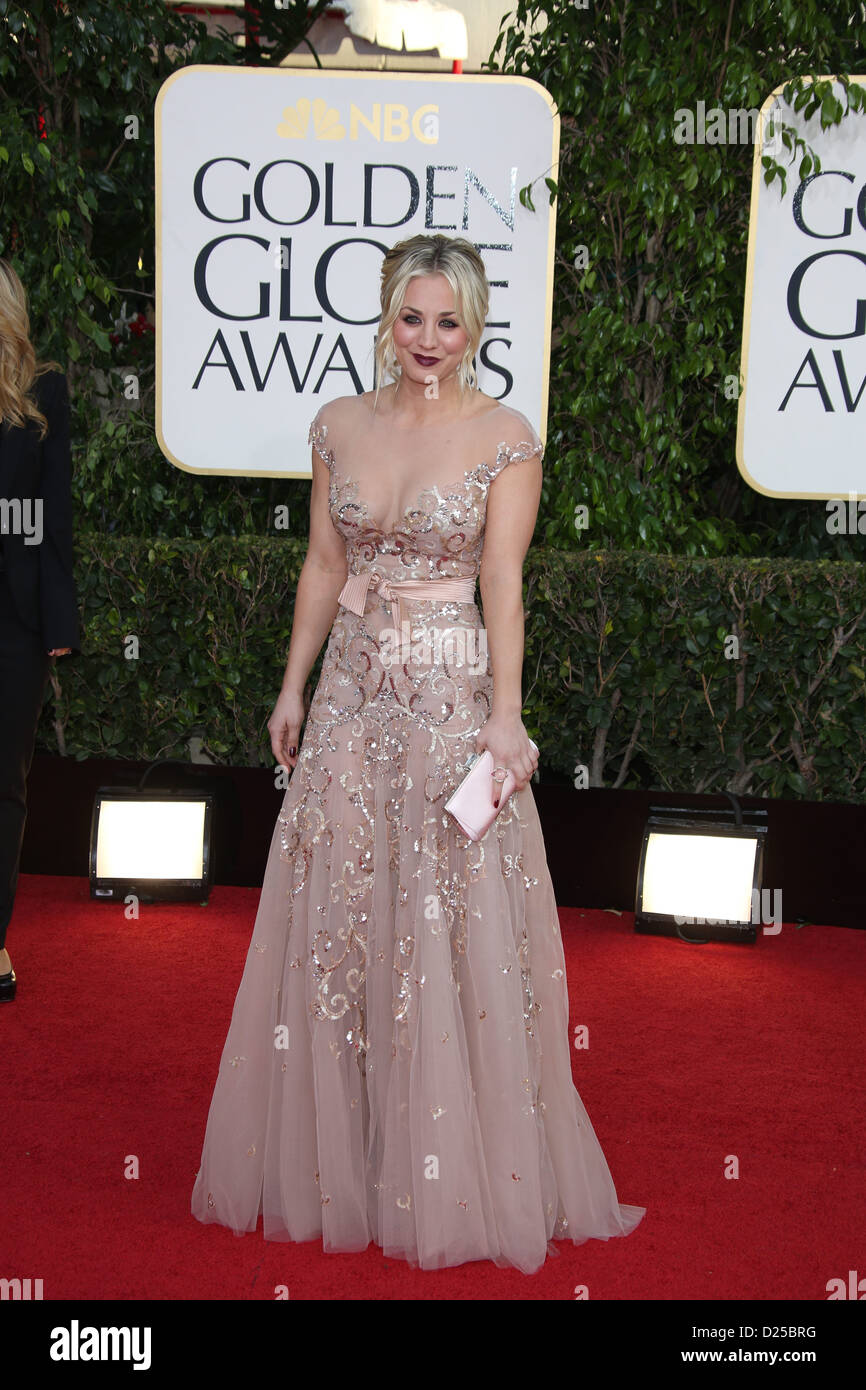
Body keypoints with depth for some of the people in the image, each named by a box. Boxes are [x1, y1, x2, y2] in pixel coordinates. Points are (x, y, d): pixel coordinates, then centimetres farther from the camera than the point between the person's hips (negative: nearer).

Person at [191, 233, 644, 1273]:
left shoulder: (504, 435, -5)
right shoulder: (339, 425, 7)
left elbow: (503, 584, -11)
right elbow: (322, 568, 12)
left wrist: (504, 718, -20)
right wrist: (293, 688, 11)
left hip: (452, 696, -4)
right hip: (355, 695, 4)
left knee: (453, 930, 0)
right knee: (336, 919, 8)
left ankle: (456, 1175, 16)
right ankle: (338, 1160, 24)